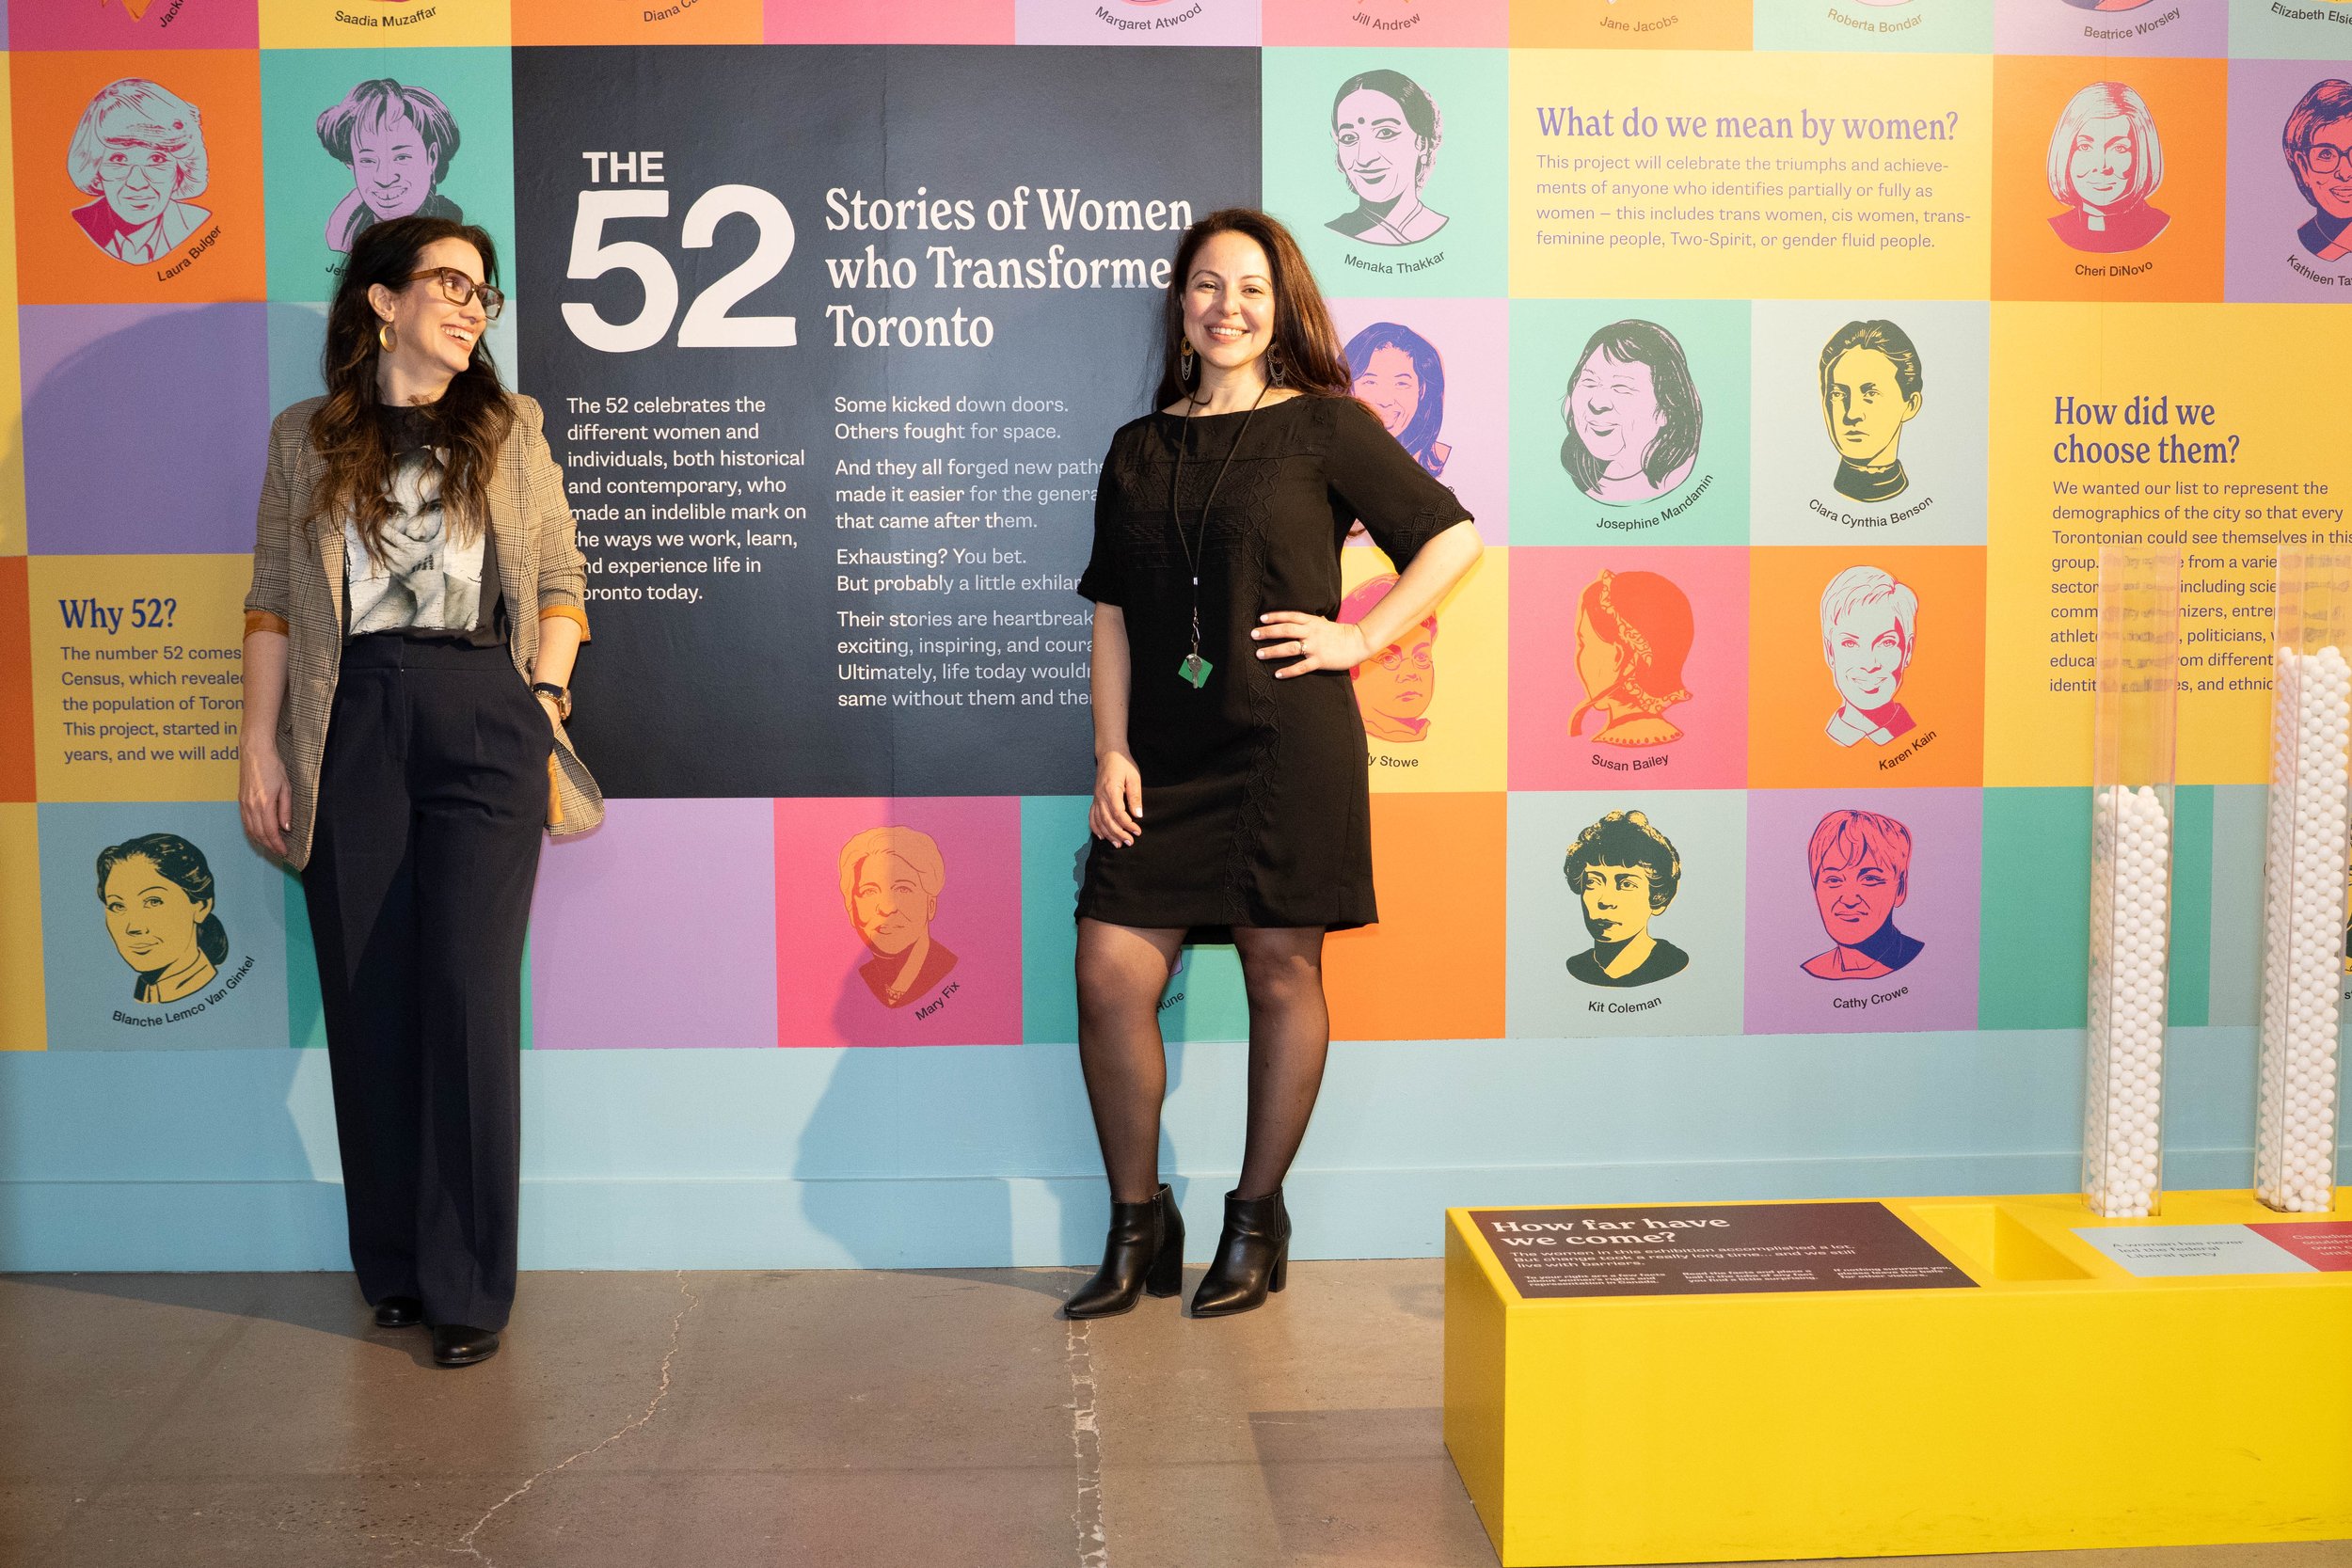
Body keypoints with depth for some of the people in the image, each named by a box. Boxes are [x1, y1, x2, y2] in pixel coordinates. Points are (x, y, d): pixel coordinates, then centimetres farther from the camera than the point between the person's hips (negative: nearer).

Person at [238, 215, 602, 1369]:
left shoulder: (508, 428, 13)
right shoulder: (306, 439, 12)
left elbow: (562, 577, 11)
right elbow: (272, 603, 9)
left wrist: (547, 691, -2)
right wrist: (258, 746, 2)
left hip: (484, 719, -1)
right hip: (351, 723, 1)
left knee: (468, 991, -8)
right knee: (369, 997, 3)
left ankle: (469, 1286, 0)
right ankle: (394, 1266, 17)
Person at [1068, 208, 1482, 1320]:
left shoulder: (1323, 426, 1)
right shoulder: (1140, 450, 13)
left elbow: (1453, 535, 3)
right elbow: (1112, 612, 12)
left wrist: (1362, 638, -5)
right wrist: (1112, 751, 3)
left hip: (1289, 746, -4)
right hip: (1166, 757, 4)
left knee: (1281, 974, 3)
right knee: (1108, 974, -2)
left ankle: (1257, 1219, 19)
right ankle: (1137, 1227, 14)